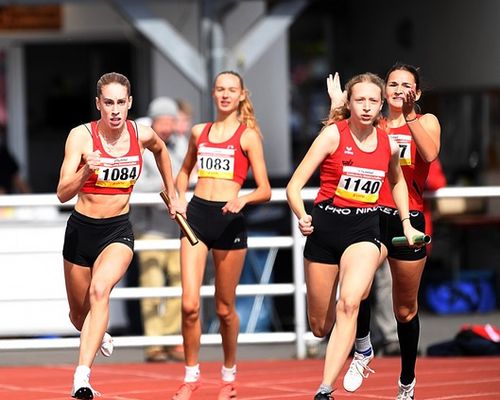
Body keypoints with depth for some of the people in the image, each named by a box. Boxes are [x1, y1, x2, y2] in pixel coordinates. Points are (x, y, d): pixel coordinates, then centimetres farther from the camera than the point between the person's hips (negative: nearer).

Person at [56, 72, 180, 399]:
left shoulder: (143, 135, -6)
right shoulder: (81, 135, -16)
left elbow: (161, 150, 21)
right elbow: (63, 194, -23)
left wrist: (173, 195, 24)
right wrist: (87, 170, -42)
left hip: (119, 230, 0)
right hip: (82, 228, 0)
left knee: (100, 289, -29)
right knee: (79, 315, 15)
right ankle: (100, 336, 53)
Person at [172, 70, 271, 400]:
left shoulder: (248, 136, 1)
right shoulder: (199, 132, 12)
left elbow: (265, 190, -1)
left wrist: (244, 199, -21)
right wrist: (180, 197, 10)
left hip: (229, 220, -3)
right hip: (196, 215, 3)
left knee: (225, 308, 6)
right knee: (190, 304, -9)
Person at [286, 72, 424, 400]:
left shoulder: (389, 145, 2)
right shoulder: (334, 134, -10)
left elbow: (397, 181, 26)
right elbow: (294, 186, -14)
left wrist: (406, 223, 19)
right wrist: (302, 217, -32)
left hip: (365, 229, 1)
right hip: (325, 225, -1)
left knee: (349, 303, -27)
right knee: (320, 327, 6)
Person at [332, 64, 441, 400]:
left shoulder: (426, 121, 5)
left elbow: (429, 154, -17)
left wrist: (409, 115, -22)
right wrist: (338, 109, -8)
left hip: (409, 220, 0)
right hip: (372, 217, 0)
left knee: (406, 309, 10)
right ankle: (363, 349, -6)